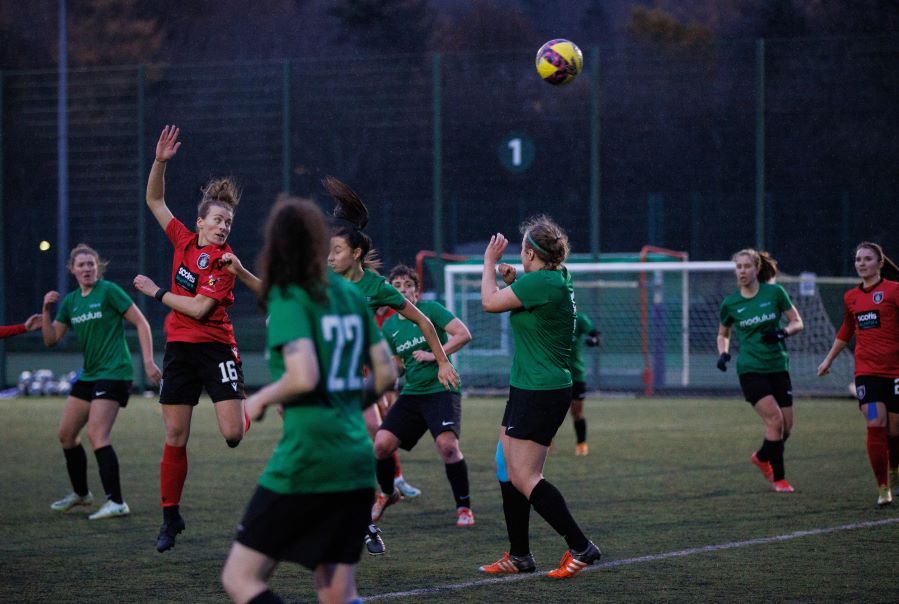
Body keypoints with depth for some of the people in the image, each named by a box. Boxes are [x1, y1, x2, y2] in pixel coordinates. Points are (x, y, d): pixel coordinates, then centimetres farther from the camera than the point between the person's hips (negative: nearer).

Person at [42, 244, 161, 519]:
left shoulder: (108, 291, -8)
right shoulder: (70, 301, 12)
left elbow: (141, 323, -8)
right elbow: (51, 340, 13)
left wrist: (148, 361, -16)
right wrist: (46, 310, -2)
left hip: (114, 373, -8)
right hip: (89, 375, 8)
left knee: (97, 435, -20)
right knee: (66, 434, 11)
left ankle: (116, 502, -20)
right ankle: (80, 493, 29)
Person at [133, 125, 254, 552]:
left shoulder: (224, 261, -9)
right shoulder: (184, 241, 5)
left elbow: (199, 307, -17)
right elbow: (155, 201, 11)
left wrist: (156, 292, -7)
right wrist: (160, 162, -3)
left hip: (215, 348, -4)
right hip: (179, 347, 4)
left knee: (232, 433, -14)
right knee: (175, 437, 2)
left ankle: (250, 413, 23)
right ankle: (170, 517, 11)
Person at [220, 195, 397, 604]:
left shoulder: (288, 299, -9)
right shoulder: (351, 295, 12)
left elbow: (304, 376, -21)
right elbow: (386, 374, 14)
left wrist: (260, 400, -3)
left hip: (305, 459, -7)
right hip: (356, 464, 7)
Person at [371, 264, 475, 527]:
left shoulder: (430, 309, -5)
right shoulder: (389, 327, 10)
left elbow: (464, 334, -13)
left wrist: (434, 355, -17)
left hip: (441, 389, -5)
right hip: (412, 394, 5)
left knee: (447, 443, -26)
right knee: (381, 444, -8)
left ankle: (464, 507, -11)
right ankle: (387, 494, 20)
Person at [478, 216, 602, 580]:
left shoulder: (541, 282, -19)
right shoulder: (557, 279, 10)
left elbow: (490, 301, -14)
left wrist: (490, 261, 0)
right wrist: (513, 281, 12)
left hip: (539, 394, -10)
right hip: (527, 389, 10)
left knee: (524, 479, -9)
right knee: (506, 468, 15)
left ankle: (580, 548, -7)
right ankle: (519, 556, 21)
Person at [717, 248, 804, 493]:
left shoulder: (775, 292, -1)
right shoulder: (730, 303, 0)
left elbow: (797, 323, 4)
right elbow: (723, 334, 16)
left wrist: (783, 332, -17)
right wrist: (723, 353, -3)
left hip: (778, 366, 2)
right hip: (750, 369, -2)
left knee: (786, 427, 4)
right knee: (775, 419, -18)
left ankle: (762, 457, 35)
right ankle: (779, 478, -5)